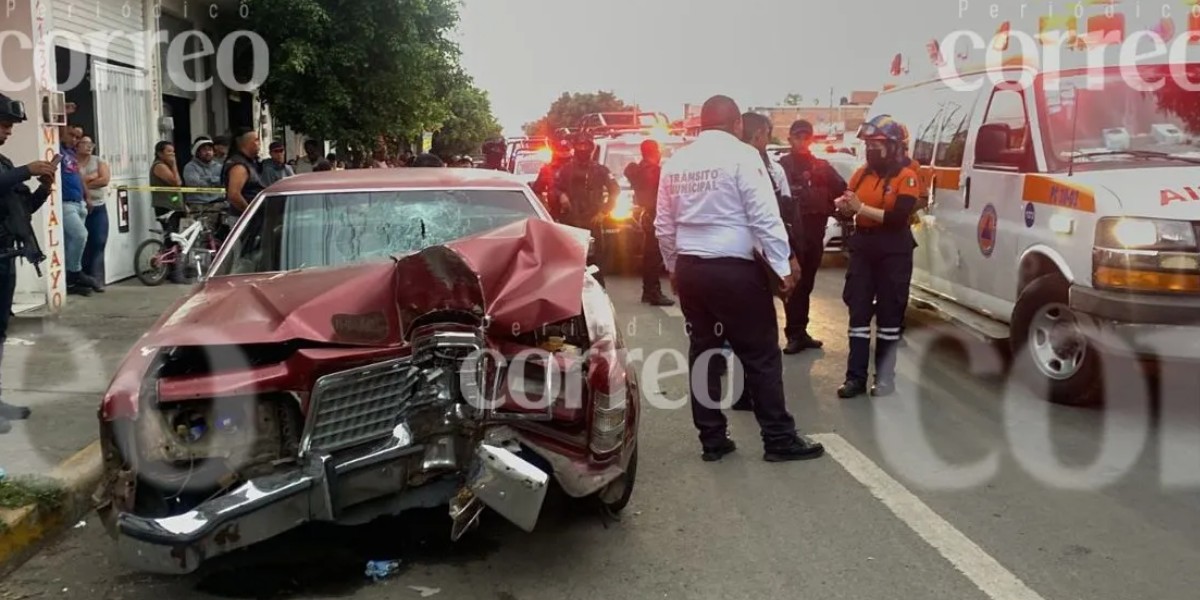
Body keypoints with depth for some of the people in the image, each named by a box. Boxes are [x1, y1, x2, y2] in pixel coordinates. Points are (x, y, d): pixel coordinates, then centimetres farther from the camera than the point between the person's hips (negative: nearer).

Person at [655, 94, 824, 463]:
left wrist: (673, 267, 22)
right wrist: (783, 265, -7)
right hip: (734, 268, -6)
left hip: (689, 269, 6)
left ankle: (712, 439, 18)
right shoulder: (742, 155, -8)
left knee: (703, 353, 12)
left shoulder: (675, 162, 8)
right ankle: (779, 439, 10)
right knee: (761, 355, 3)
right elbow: (765, 218, -12)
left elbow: (664, 226, 12)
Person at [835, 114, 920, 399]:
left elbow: (899, 218, -18)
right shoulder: (862, 173, 10)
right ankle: (856, 377, 7)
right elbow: (845, 203, 8)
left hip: (894, 252, -5)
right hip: (862, 247, 5)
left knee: (889, 314, 5)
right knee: (858, 312, 3)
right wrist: (843, 204, -16)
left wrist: (861, 207, -21)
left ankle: (885, 377, 13)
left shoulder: (906, 177, -8)